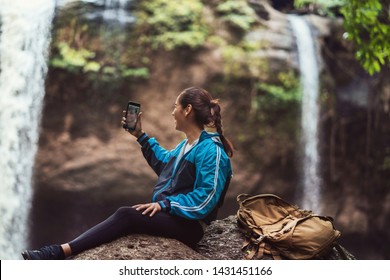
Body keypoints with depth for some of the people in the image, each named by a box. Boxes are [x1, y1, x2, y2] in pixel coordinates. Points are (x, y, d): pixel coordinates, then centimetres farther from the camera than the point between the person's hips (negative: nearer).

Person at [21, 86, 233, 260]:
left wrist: (164, 204, -24)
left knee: (127, 215, -26)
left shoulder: (211, 151, -15)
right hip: (168, 215, 9)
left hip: (188, 226, -9)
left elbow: (206, 197, -23)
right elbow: (163, 162, 33)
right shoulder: (187, 145, 16)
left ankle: (60, 251, -31)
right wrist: (140, 136, 28)